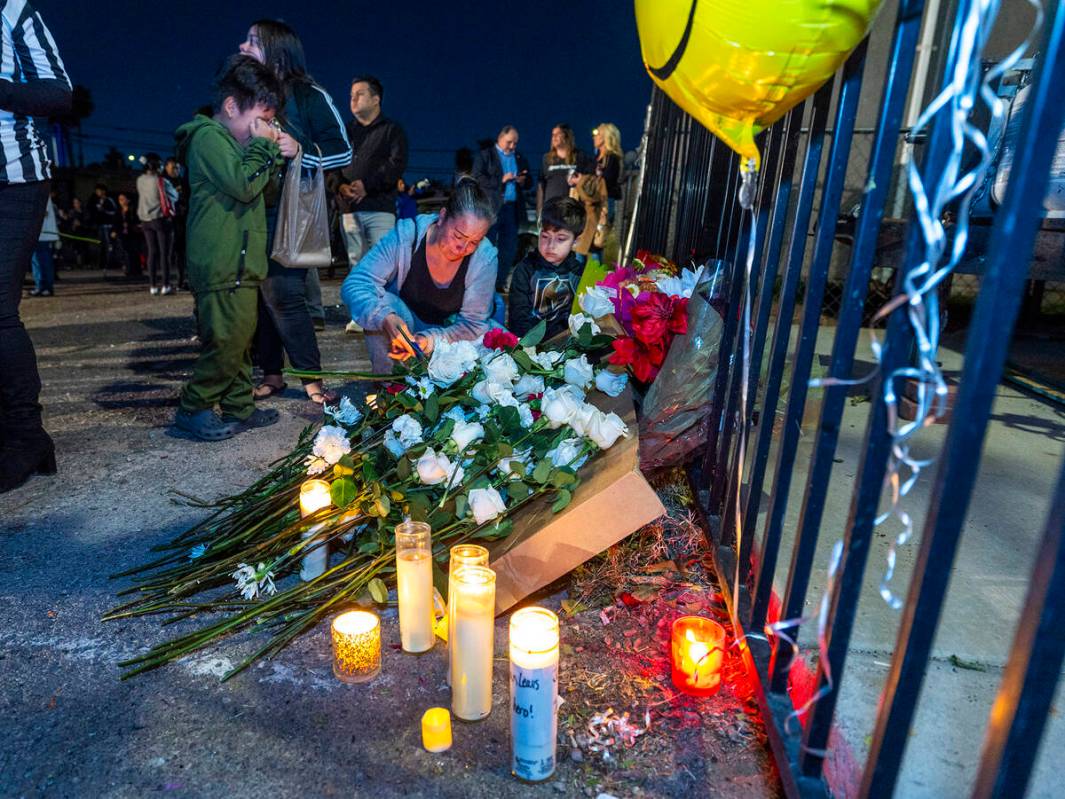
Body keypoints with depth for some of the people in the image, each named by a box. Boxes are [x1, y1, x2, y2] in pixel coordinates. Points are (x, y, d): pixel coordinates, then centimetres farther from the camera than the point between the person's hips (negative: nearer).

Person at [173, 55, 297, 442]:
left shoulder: (229, 138, 22)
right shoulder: (208, 136, -9)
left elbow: (262, 184, 26)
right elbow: (243, 184, -21)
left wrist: (280, 154, 11)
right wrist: (262, 145, -9)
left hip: (239, 263, 10)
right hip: (222, 265, -10)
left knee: (240, 337, 12)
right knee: (227, 341, -9)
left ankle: (238, 408, 20)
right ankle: (193, 408, 4)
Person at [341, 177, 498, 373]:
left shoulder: (485, 257, -24)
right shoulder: (406, 235, -27)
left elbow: (474, 323, -19)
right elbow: (354, 285, -29)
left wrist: (429, 341, -39)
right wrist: (386, 319, -51)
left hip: (447, 330, 2)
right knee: (382, 303, -33)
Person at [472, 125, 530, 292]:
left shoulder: (520, 158, 18)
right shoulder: (485, 155, 3)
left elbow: (528, 181, 20)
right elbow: (477, 178, -8)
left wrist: (523, 181, -4)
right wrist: (501, 180, -15)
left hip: (513, 208, 5)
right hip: (491, 207, -5)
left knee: (509, 247, 4)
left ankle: (500, 283, 13)